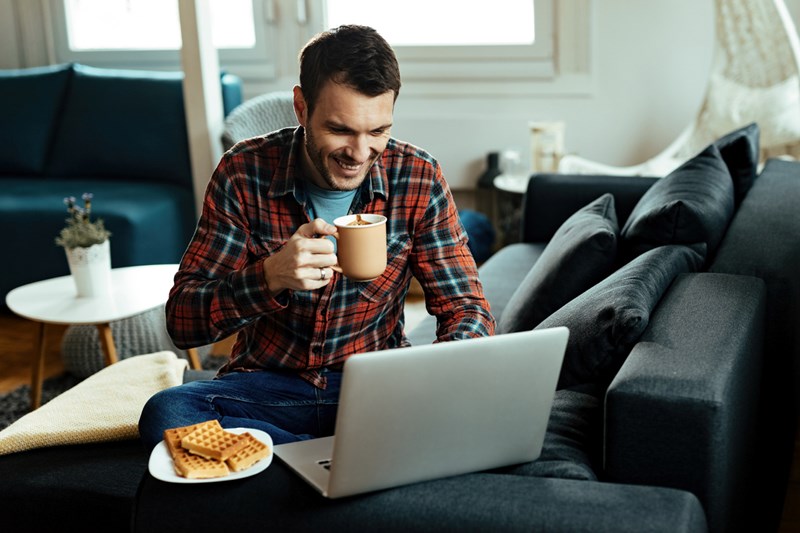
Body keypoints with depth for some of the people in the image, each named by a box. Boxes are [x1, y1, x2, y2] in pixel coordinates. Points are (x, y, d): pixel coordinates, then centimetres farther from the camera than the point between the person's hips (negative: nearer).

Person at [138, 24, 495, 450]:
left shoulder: (417, 178, -9)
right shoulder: (244, 174, -11)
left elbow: (467, 309, -6)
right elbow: (181, 322, -12)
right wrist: (270, 276, -33)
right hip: (265, 383, 1)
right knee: (164, 414, -30)